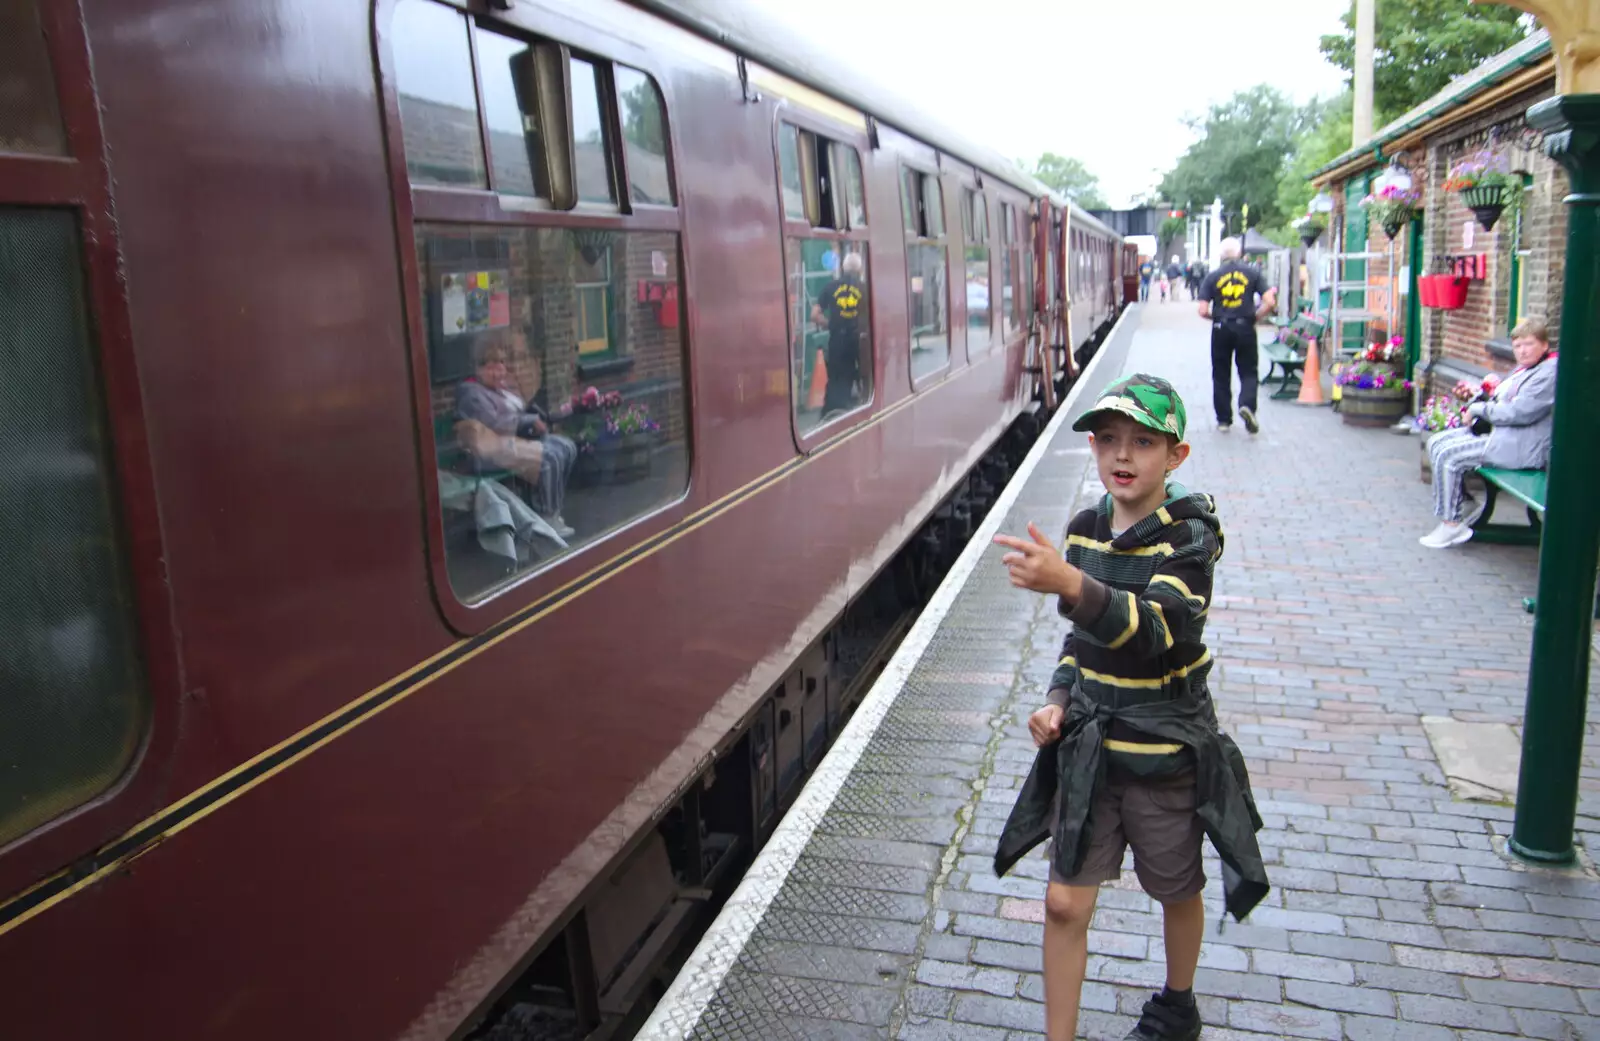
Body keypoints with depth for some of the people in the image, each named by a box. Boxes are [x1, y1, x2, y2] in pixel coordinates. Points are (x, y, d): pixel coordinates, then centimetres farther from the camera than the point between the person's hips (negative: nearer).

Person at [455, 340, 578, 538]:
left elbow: (522, 412, 19)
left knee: (567, 447, -2)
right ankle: (549, 517, -15)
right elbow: (496, 422, -22)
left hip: (521, 435, 10)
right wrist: (531, 421, -16)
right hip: (498, 444, -10)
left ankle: (552, 507, 1)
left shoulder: (500, 387, 18)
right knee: (550, 458, -24)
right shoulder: (471, 392, -11)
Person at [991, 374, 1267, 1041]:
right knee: (1065, 903, 2)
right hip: (1089, 745, 4)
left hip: (1167, 751, -3)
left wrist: (1069, 584, -51)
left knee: (1177, 891, 19)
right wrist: (1059, 699, -3)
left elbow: (1156, 630, -36)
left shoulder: (1189, 537, -18)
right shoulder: (1085, 530, -1)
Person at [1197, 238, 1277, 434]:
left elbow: (1203, 311, -6)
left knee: (1221, 375, 11)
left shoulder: (1212, 277, -1)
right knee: (1249, 372, 9)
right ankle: (1247, 405, -18)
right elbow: (1270, 303, -7)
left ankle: (1223, 419, 14)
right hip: (1245, 328, 0)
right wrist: (1255, 317, 9)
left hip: (1221, 330, 0)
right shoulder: (1252, 274, 1)